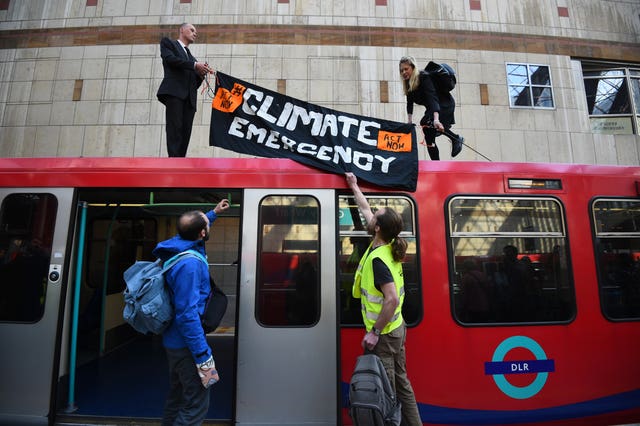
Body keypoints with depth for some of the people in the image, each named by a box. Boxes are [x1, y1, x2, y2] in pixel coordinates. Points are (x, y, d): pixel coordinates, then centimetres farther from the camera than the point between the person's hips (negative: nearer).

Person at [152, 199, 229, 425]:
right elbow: (187, 314, -30)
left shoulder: (179, 246, 1)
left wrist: (214, 213, 35)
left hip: (174, 341, 10)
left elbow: (194, 230, 27)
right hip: (186, 345, -10)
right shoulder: (190, 264, -28)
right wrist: (204, 357, -27)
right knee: (196, 406, 2)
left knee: (176, 398, 25)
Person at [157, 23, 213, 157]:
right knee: (175, 128, -19)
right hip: (174, 91, -5)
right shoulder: (168, 42, 20)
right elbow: (170, 59, -2)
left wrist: (201, 73, 5)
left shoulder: (191, 57, 34)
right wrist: (195, 65, -6)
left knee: (186, 132, -8)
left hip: (189, 97, 5)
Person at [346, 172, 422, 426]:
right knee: (401, 383, 21)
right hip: (396, 328, 9)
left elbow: (392, 299, -33)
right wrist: (354, 186, 23)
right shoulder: (389, 247, 0)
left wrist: (374, 332, -24)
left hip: (383, 334, -9)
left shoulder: (377, 259, -26)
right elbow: (365, 209, 12)